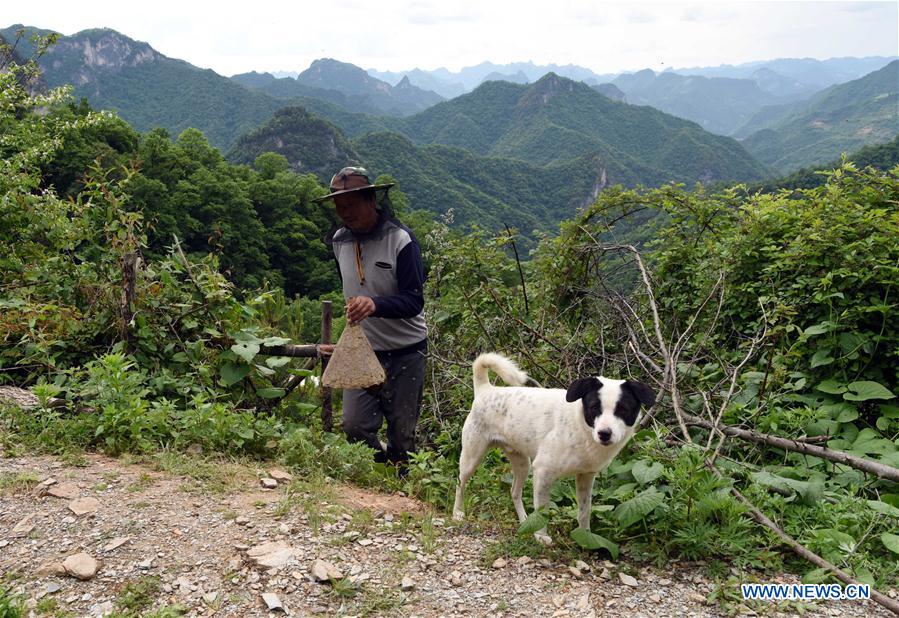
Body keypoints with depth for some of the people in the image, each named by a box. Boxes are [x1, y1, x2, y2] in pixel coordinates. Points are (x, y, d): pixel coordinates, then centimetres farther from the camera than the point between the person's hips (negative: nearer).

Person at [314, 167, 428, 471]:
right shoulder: (339, 240, 3)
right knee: (354, 427, -2)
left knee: (402, 434, 5)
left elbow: (414, 301, -22)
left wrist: (375, 305, -40)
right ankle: (386, 459, 27)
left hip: (404, 353, -4)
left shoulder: (401, 240, -16)